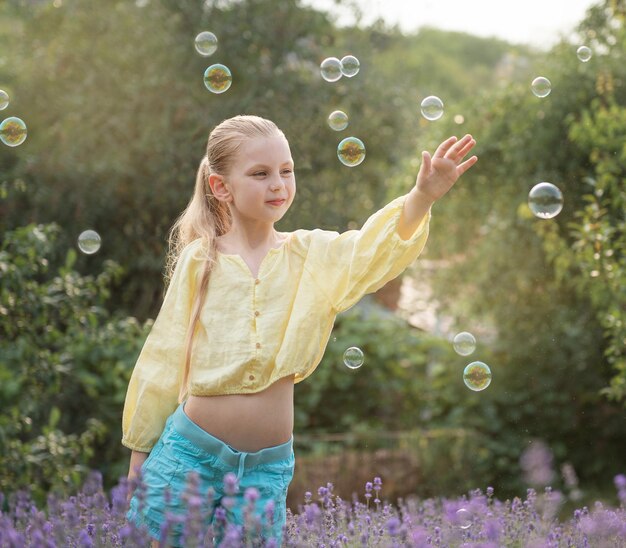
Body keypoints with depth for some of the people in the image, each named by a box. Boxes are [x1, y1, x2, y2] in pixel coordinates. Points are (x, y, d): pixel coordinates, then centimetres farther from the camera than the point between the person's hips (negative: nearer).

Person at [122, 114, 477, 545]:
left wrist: (422, 198, -37)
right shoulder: (200, 259, -2)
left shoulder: (311, 256, 1)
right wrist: (140, 449, 7)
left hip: (267, 466, 1)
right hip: (190, 451, -1)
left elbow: (371, 250, -18)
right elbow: (164, 356, 4)